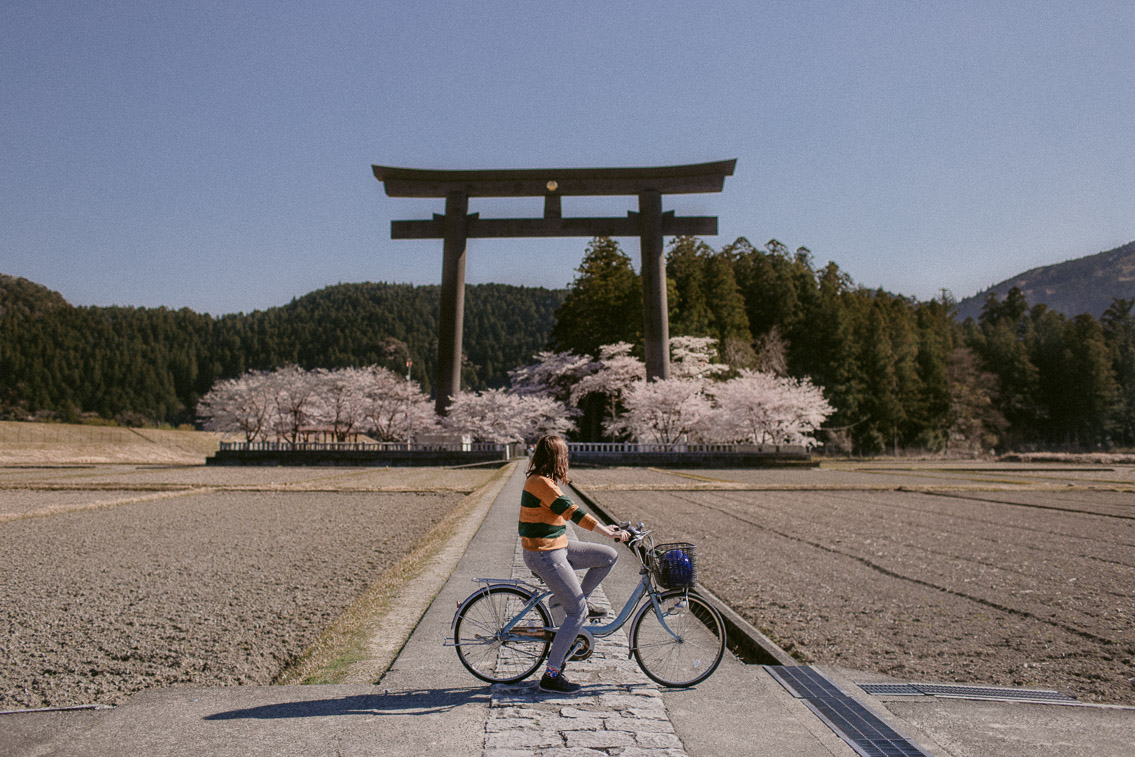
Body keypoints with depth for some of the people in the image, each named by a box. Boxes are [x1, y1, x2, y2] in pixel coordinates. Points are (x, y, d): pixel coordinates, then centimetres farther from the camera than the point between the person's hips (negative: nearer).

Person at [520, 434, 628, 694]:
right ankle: (551, 676, 0)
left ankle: (571, 602, 17)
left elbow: (564, 512, 22)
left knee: (608, 556, 9)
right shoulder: (540, 482, -21)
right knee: (577, 612, -7)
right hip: (545, 555, -10)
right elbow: (570, 510, -27)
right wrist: (607, 532, -27)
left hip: (558, 547, 10)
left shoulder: (542, 480, 10)